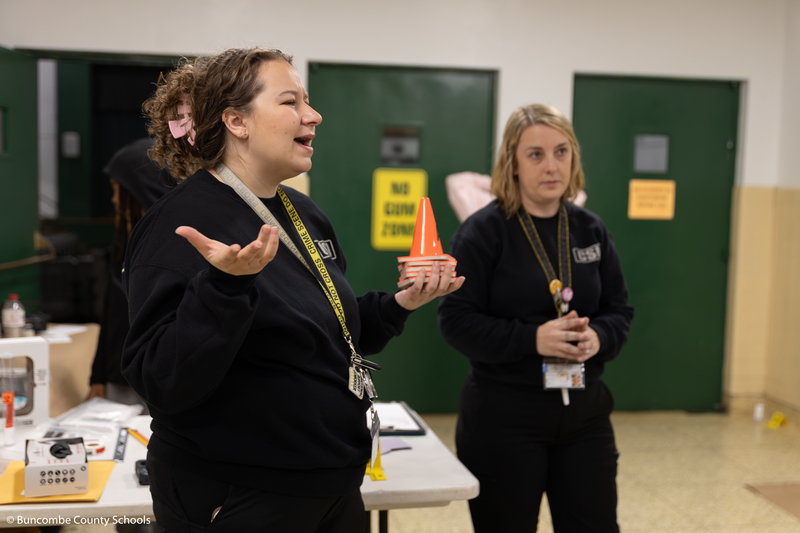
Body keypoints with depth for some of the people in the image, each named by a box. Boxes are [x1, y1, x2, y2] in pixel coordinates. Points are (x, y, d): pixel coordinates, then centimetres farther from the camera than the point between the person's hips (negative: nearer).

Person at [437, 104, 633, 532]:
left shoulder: (590, 230, 7)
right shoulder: (483, 231, -9)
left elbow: (620, 310, 12)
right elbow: (456, 320, -12)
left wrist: (598, 337, -11)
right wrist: (533, 338, -23)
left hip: (584, 413, 5)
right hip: (503, 417, -4)